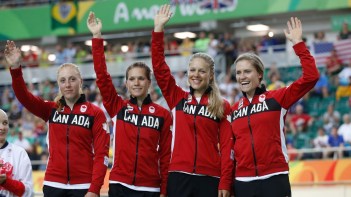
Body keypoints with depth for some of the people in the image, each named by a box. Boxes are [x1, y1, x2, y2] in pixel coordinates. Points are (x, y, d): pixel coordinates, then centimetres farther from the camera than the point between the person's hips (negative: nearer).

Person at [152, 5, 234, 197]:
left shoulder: (222, 107, 4)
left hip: (210, 178, -1)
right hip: (179, 176, 1)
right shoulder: (177, 98, 9)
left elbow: (227, 146, 0)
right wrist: (158, 29, -6)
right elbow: (158, 66, 0)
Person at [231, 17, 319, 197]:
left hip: (274, 179, -3)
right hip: (243, 182, 4)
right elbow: (231, 148, 15)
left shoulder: (277, 98, 0)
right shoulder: (233, 110, 11)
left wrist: (298, 44, -11)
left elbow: (311, 77, -10)